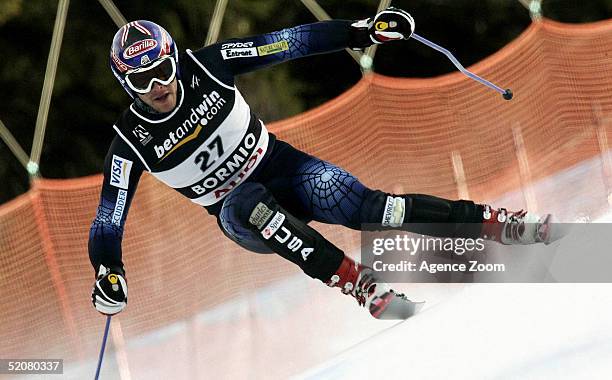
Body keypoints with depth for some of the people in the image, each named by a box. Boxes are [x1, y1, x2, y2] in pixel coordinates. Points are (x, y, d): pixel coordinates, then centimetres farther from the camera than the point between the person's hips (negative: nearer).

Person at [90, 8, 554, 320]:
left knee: (359, 205, -24)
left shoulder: (204, 66, -13)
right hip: (239, 215, -1)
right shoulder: (132, 142, -13)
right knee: (250, 202, -37)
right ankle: (358, 282, -43)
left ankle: (496, 222, -28)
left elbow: (282, 44, -10)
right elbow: (108, 220, -9)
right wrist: (108, 274, -26)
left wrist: (359, 31, -15)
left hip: (281, 166, 1)